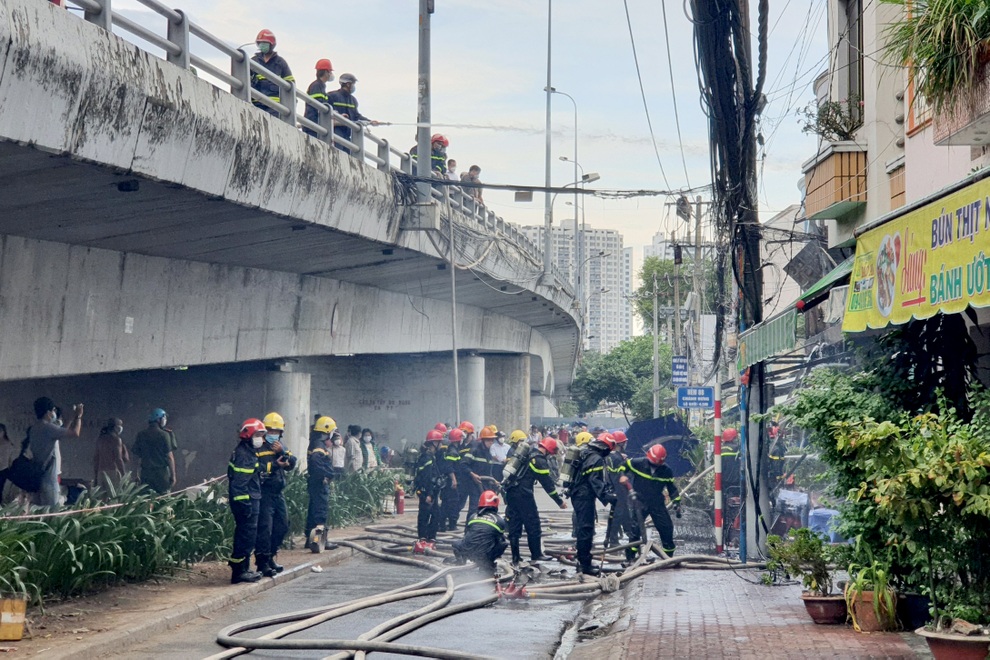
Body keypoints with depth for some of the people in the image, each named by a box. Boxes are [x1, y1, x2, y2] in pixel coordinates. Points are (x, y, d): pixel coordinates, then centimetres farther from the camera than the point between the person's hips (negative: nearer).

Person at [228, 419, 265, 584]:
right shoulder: (243, 455, -17)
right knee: (247, 534, -8)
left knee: (245, 534, 15)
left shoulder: (248, 452, 17)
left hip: (249, 500, 11)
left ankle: (243, 569, 22)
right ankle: (239, 571, -6)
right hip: (247, 500, -11)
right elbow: (239, 482, -23)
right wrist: (245, 503, -25)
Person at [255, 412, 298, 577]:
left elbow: (292, 464, 5)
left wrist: (282, 452, -11)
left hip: (278, 494, 8)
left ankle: (270, 557, 26)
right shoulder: (258, 447, -7)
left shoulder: (280, 446, 18)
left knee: (282, 526, 13)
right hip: (264, 493, -8)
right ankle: (262, 563, -7)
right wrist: (274, 465, -21)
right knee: (264, 527, -10)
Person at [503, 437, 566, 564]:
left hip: (510, 491, 8)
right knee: (533, 525, 3)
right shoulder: (540, 461, -10)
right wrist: (559, 502, -1)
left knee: (514, 525, 10)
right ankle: (536, 554, 8)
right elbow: (547, 484, -8)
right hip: (523, 493, -8)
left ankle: (515, 556, 11)